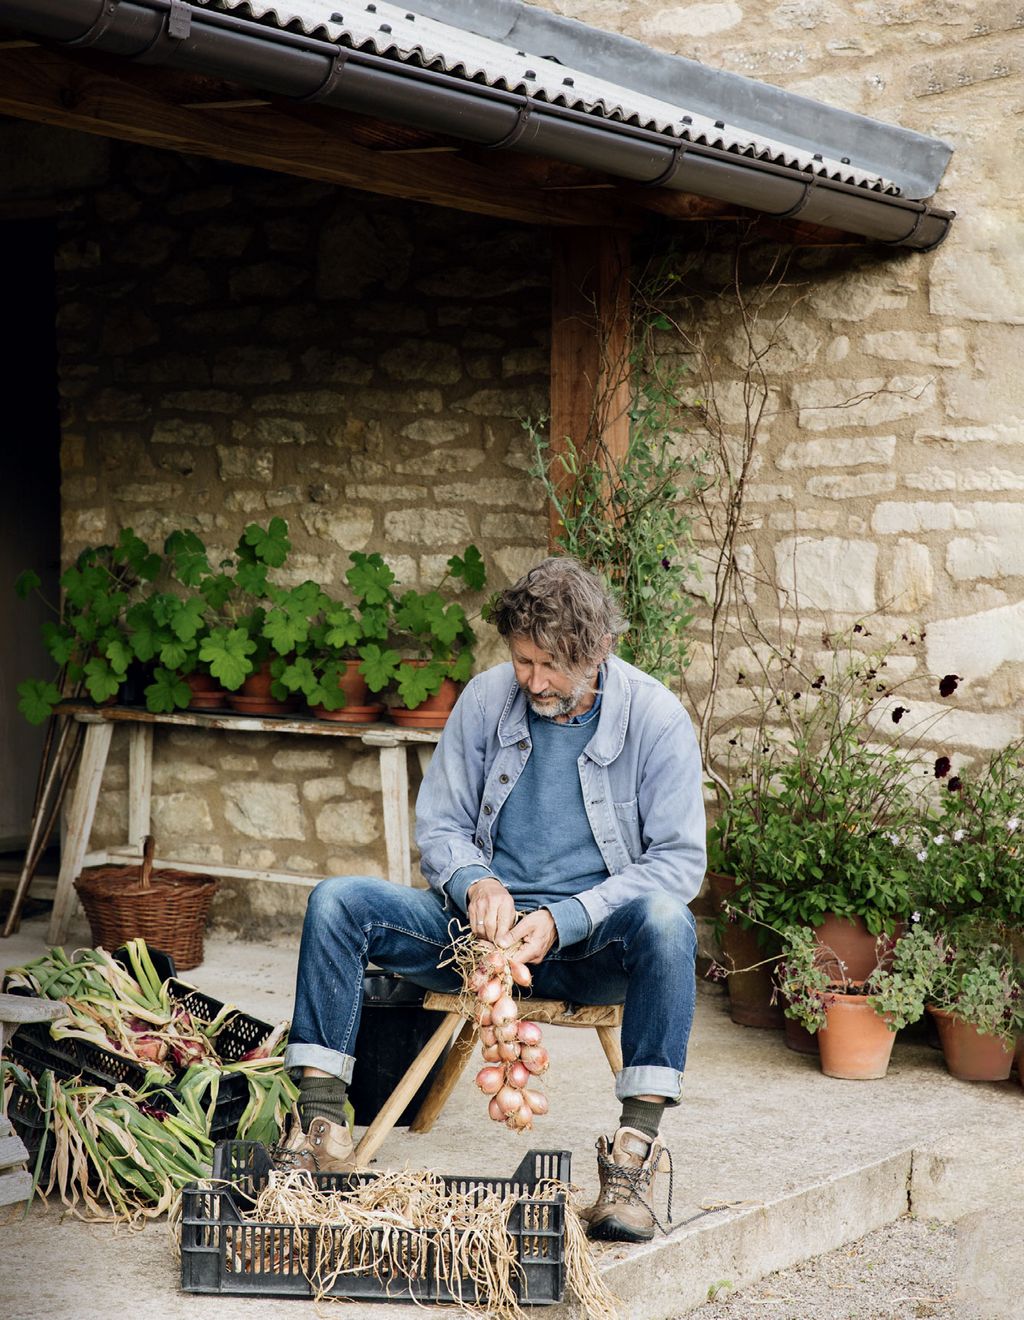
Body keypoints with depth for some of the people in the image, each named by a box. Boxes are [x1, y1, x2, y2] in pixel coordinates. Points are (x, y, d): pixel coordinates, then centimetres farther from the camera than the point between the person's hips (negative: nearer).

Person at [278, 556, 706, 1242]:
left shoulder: (656, 718, -9)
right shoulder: (486, 699, -1)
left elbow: (679, 860, -11)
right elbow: (439, 826, 7)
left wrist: (564, 920, -22)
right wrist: (475, 884, -17)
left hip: (592, 945, -3)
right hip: (486, 925, 3)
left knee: (666, 922, -36)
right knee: (337, 901, -16)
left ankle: (637, 1145, -33)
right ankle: (322, 1119, -18)